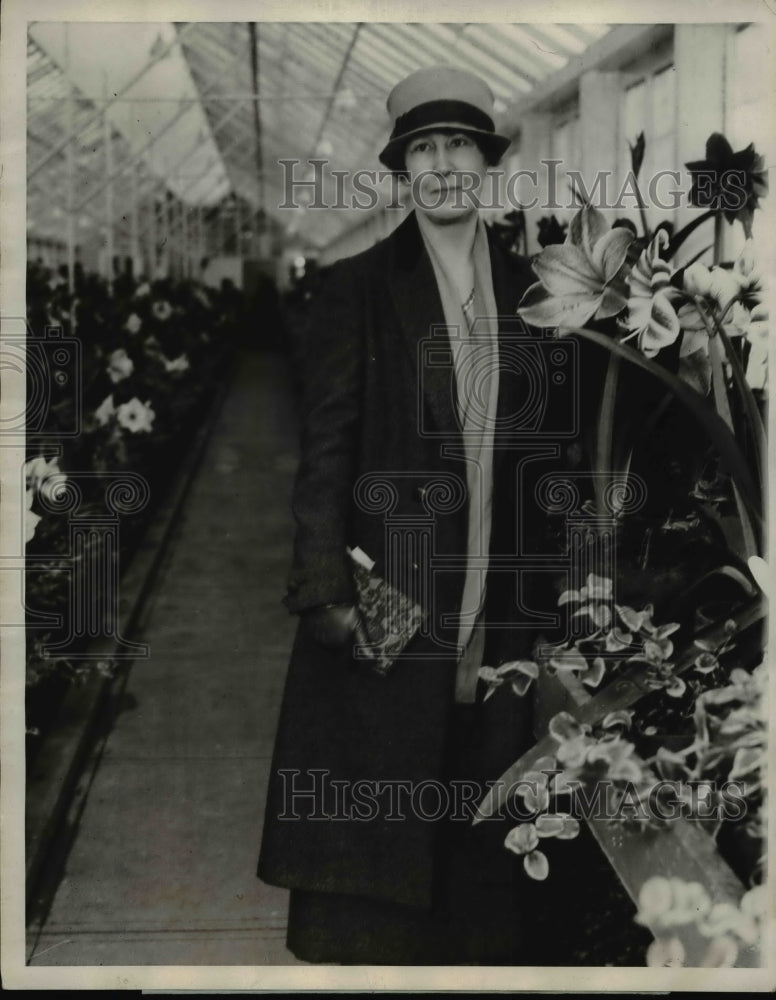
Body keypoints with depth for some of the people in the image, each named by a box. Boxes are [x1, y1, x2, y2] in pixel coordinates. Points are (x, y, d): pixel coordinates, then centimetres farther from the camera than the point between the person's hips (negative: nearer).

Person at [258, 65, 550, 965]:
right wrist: (330, 593, -11)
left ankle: (479, 954, 29)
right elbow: (324, 448, -5)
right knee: (375, 817, 6)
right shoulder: (357, 289, -2)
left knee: (482, 837, 13)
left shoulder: (527, 291, 9)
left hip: (496, 611, 3)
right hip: (387, 597, -3)